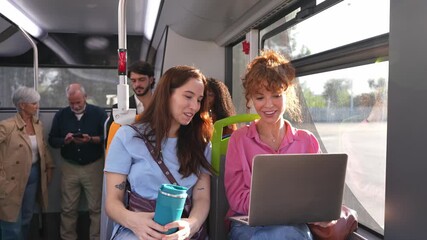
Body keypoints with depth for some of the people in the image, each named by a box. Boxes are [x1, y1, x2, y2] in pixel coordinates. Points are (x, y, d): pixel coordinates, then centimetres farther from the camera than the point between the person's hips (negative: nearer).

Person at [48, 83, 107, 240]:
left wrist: (91, 139, -23)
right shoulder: (61, 115, 4)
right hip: (69, 167, 2)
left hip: (94, 166, -2)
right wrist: (65, 140, -15)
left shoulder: (99, 113, -4)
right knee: (68, 209, 9)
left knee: (96, 207, 2)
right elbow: (52, 140, 6)